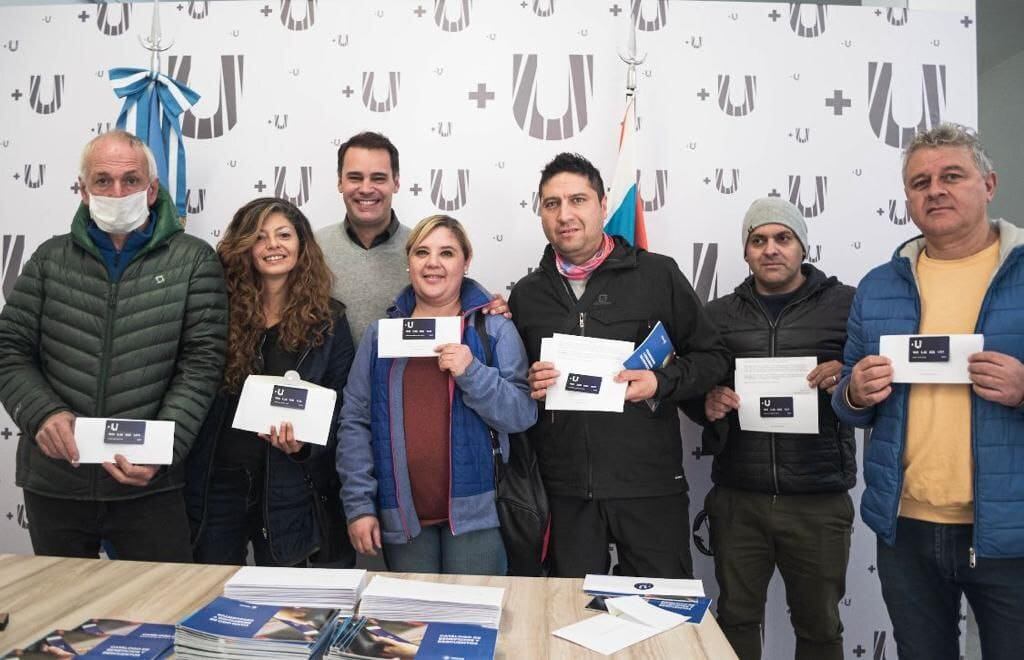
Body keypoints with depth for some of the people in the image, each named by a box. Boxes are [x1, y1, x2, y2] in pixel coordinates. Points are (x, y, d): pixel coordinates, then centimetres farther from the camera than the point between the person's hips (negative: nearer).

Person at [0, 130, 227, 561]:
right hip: (52, 485, 3)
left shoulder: (192, 262, -2)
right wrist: (44, 414, -13)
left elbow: (200, 364, -7)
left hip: (149, 487, -3)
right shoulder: (51, 259, 7)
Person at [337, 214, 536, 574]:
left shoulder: (495, 328, 0)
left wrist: (472, 372, -20)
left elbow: (523, 415, -5)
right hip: (401, 516, 2)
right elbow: (355, 421, 5)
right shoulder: (381, 332, 7)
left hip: (475, 511, -2)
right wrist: (358, 504, -2)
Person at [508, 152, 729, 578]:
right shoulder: (526, 294, 9)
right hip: (564, 492, 3)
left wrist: (662, 383, -13)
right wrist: (527, 387, -6)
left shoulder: (657, 275, -1)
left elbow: (712, 356, 4)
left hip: (650, 484, -2)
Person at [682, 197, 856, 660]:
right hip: (737, 499, 2)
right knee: (736, 618, 13)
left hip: (819, 500, -1)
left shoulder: (847, 305, 1)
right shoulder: (718, 315, 9)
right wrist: (706, 403, -9)